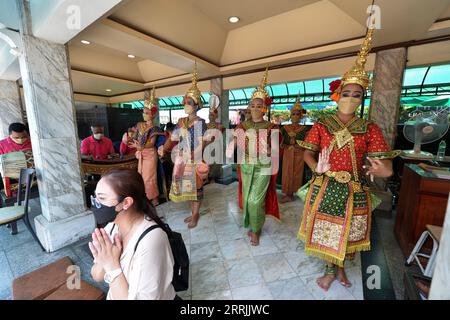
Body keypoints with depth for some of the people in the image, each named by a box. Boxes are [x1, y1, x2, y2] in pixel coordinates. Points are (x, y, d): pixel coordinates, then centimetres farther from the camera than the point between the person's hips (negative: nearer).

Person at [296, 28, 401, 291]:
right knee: (327, 230, 13)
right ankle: (331, 270, 38)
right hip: (325, 188, 0)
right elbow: (308, 154, -6)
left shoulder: (370, 129, -1)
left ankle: (341, 266, 46)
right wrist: (321, 169, -20)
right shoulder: (321, 125, -2)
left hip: (355, 190, 1)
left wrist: (383, 170, -22)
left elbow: (386, 165, -4)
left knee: (347, 232, 18)